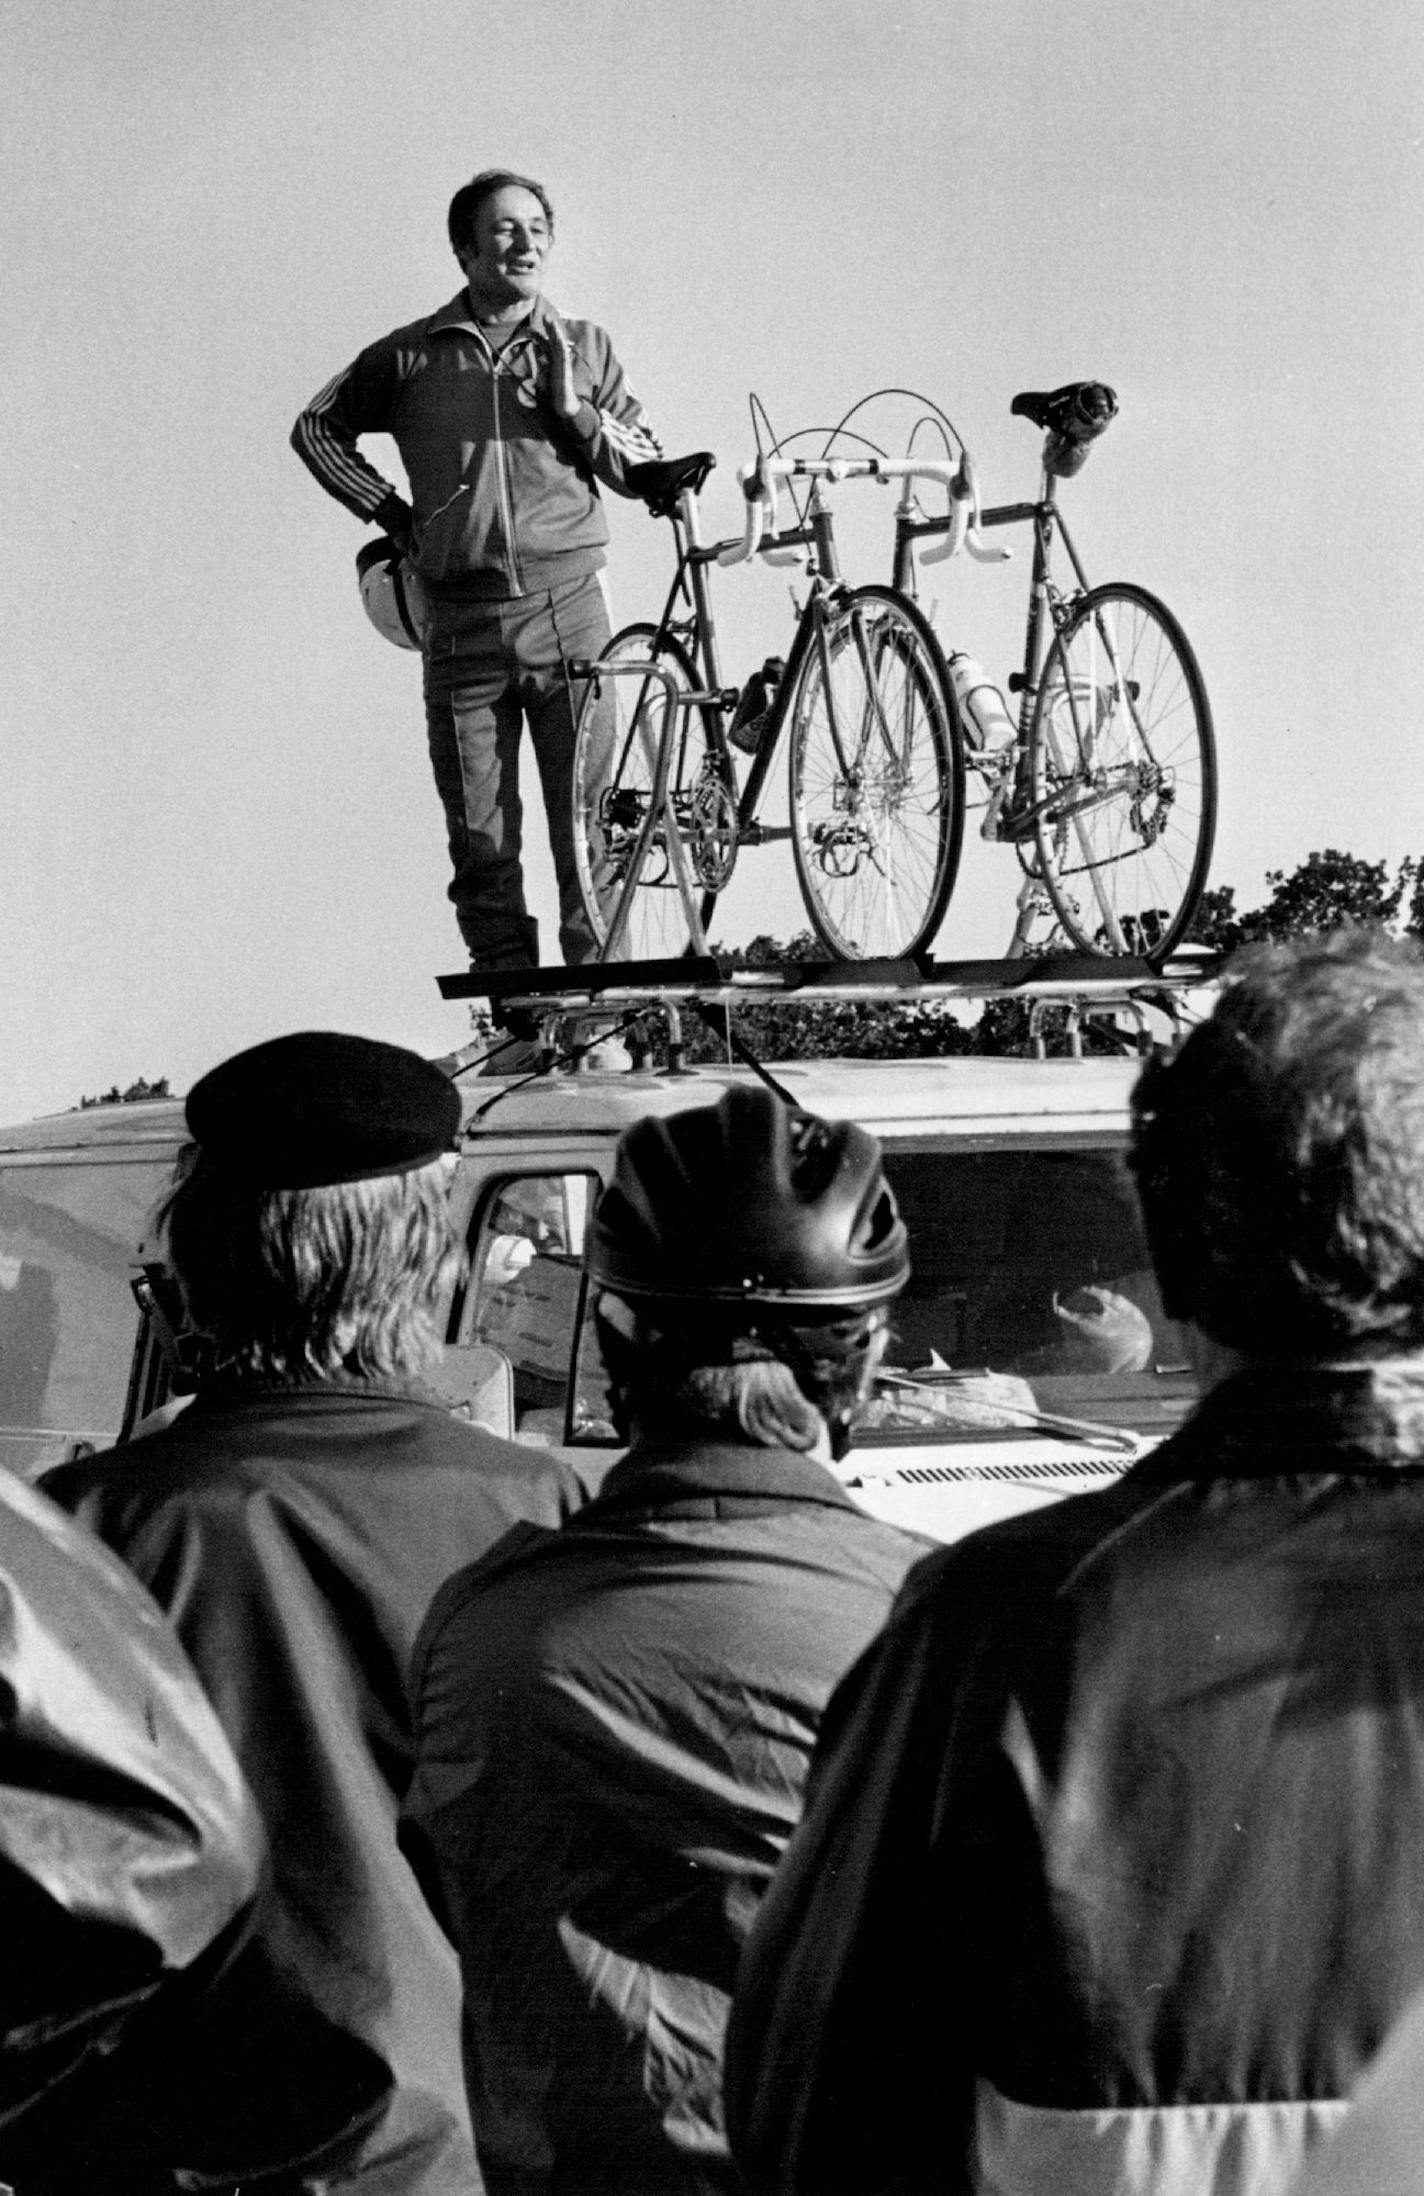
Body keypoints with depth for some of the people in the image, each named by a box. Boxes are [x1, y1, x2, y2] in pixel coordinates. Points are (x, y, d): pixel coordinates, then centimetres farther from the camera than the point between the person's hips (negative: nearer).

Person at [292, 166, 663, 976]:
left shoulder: (585, 349, 10)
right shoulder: (413, 356, 8)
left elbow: (651, 473, 9)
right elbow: (317, 428, 21)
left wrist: (576, 412, -6)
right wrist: (394, 515, 11)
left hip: (568, 608, 0)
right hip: (463, 623, 1)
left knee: (590, 815, -7)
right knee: (481, 829, 0)